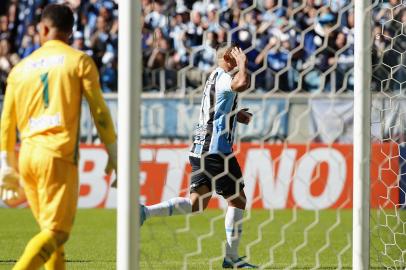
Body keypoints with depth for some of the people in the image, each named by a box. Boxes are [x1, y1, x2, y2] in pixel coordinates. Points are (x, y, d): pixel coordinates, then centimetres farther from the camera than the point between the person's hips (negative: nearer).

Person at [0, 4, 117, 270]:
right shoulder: (79, 61, 3)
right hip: (58, 157, -5)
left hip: (26, 157, 5)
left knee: (50, 229, 15)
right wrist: (114, 154, 7)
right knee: (56, 232, -9)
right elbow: (99, 111, 0)